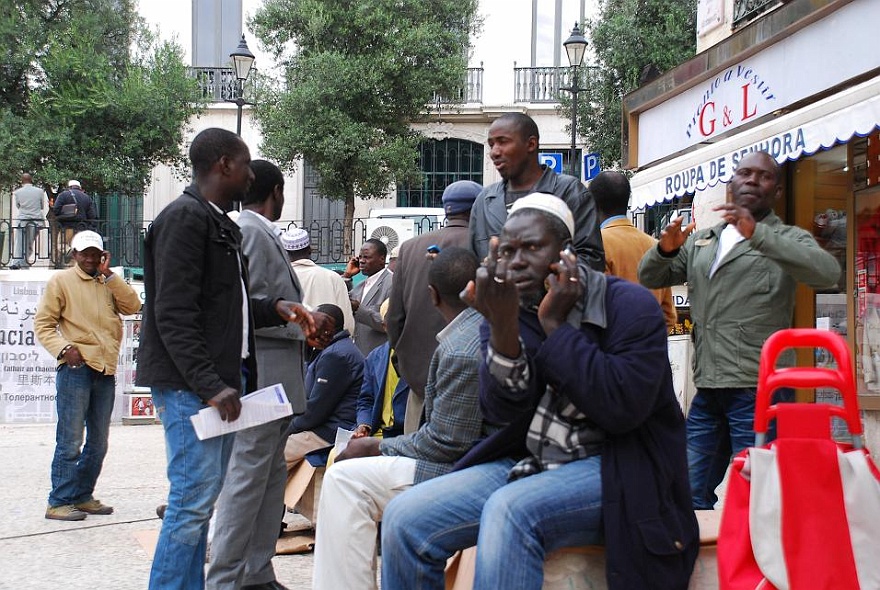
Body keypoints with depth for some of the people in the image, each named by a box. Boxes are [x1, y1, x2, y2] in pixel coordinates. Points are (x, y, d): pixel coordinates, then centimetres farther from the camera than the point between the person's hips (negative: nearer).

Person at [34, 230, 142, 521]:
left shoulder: (109, 283, 17)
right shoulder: (61, 281, 3)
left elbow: (133, 306, 2)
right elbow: (43, 324, 0)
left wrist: (108, 274, 0)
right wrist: (64, 348, -15)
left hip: (106, 370, 6)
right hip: (76, 368, -6)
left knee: (98, 442, 11)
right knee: (70, 440, -7)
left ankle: (83, 496, 22)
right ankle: (59, 502, -2)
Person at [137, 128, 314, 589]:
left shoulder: (219, 223, 19)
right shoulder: (185, 218, -11)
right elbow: (174, 314, -18)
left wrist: (273, 309, 7)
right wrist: (210, 385, -22)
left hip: (218, 382, 10)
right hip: (190, 384, -10)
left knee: (200, 498, 13)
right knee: (194, 498, -9)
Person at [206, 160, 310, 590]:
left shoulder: (261, 232, 18)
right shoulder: (251, 231, -12)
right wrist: (299, 325, -9)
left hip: (276, 376, 10)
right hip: (261, 372, -10)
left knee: (271, 475, 13)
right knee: (248, 475, -7)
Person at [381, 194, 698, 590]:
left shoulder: (628, 304, -9)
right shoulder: (505, 311, 6)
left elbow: (622, 409, -23)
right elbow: (503, 412, -8)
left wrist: (555, 326, -18)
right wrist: (502, 326, -23)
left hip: (612, 468, -5)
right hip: (530, 464, 6)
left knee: (509, 511, -34)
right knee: (406, 518, -13)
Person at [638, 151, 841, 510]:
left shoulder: (787, 240, 2)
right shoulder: (700, 241, 18)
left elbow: (827, 273, -17)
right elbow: (650, 278, 17)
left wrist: (757, 234, -26)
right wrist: (666, 249, -5)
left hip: (758, 389, -5)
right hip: (707, 389, 5)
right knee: (690, 494, 11)